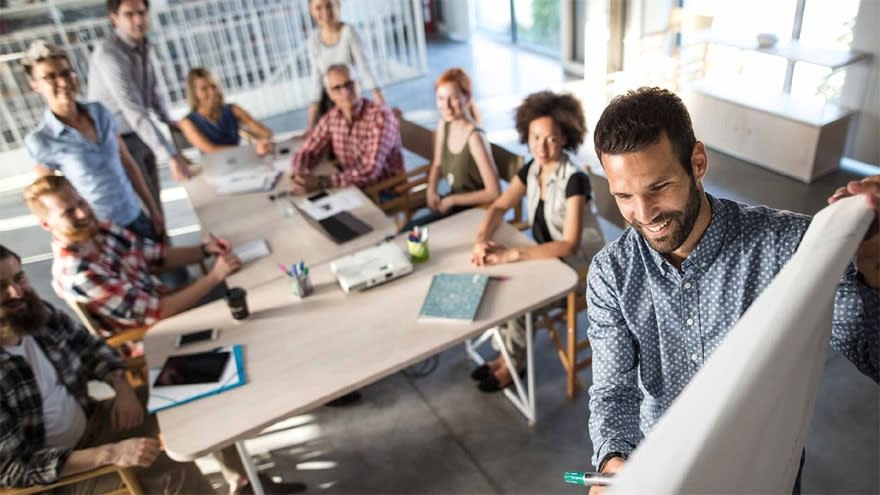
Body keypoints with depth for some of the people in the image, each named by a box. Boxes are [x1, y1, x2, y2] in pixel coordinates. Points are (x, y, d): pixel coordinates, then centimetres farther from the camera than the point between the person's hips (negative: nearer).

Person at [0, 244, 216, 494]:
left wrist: (123, 389, -10)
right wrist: (111, 454, -35)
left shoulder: (39, 313, -9)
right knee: (172, 471, -24)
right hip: (54, 473, -7)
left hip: (89, 421, 7)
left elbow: (92, 347, 9)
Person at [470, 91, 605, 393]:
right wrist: (482, 239, -23)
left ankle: (514, 362, 6)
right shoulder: (532, 169, -5)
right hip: (547, 256, 7)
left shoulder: (574, 180, -27)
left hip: (579, 267, -7)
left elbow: (569, 245, -33)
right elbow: (499, 208, -1)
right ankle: (510, 353, 9)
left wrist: (512, 254, -40)